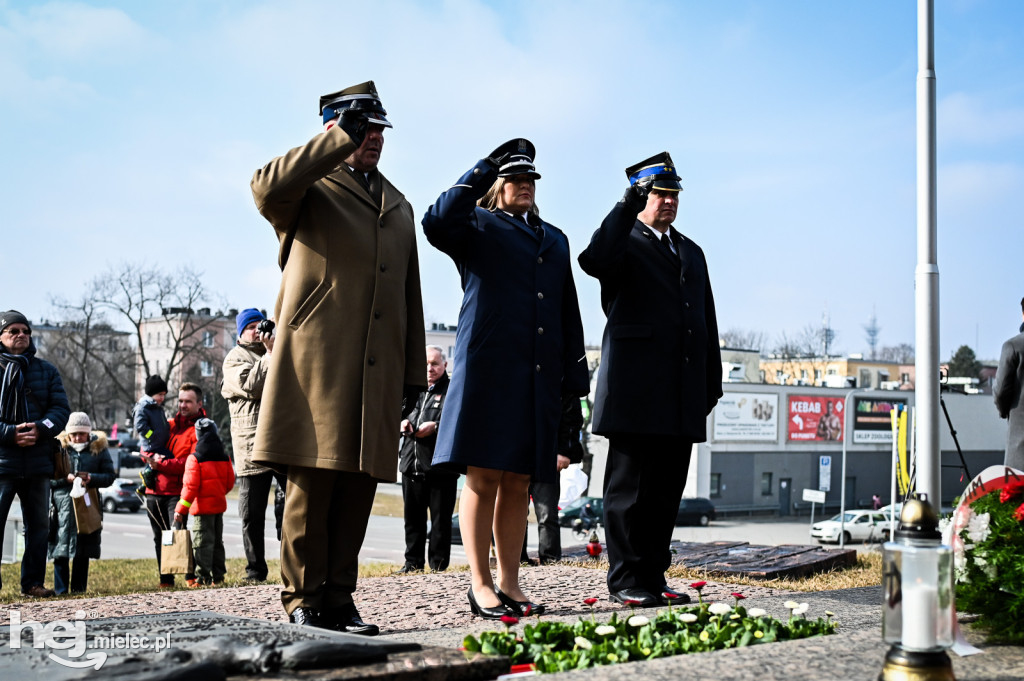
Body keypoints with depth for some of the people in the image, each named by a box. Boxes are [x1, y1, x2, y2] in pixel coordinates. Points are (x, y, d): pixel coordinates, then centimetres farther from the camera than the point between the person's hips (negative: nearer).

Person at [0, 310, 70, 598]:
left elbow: (61, 409, 6)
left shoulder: (45, 370, 12)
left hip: (38, 462, 4)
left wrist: (40, 429, -13)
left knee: (39, 524, 9)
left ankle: (33, 582, 18)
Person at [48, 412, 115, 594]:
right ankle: (60, 589, -1)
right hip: (63, 504, -1)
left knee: (83, 551, 6)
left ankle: (79, 589, 13)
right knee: (60, 551, -4)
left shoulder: (99, 448, 8)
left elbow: (110, 476, 7)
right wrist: (66, 478, -13)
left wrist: (91, 478, -10)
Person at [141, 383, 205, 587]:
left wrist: (160, 464, -16)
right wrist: (152, 456, -8)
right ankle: (166, 581, 16)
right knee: (160, 537, 9)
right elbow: (145, 448, 16)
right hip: (154, 490, 6)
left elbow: (191, 462, -13)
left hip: (178, 492, -6)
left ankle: (192, 578, -7)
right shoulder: (169, 425, 19)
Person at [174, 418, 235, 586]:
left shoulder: (194, 458, -11)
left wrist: (181, 509, -14)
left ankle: (203, 577, -7)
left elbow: (190, 486, -16)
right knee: (217, 540, 15)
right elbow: (230, 482, 10)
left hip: (203, 506, -6)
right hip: (220, 504, 6)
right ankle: (218, 576, 19)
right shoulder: (224, 457, 7)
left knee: (202, 541, -5)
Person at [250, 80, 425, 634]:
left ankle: (339, 603, 8)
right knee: (312, 484, -6)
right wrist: (342, 138, -16)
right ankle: (304, 605, 0)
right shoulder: (310, 188, 7)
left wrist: (413, 372, 19)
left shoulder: (399, 207, 26)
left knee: (357, 490, 3)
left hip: (376, 374, 5)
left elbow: (410, 296, 25)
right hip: (316, 364, -5)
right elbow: (267, 188, -19)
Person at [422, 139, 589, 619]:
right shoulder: (478, 226, 8)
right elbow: (437, 224, -16)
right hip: (488, 367, -5)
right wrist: (484, 169, -10)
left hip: (539, 376, 5)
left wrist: (574, 377, 14)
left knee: (519, 481, 7)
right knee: (484, 477, -5)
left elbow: (568, 313, 22)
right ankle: (480, 585, 0)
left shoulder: (554, 239, 24)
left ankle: (509, 583, 12)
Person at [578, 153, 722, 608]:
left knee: (666, 490, 8)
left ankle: (653, 577, 15)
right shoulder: (623, 241, 2)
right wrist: (628, 207, -24)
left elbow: (706, 322, 23)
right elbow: (594, 261, -24)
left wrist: (712, 382, 17)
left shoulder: (691, 252, 23)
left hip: (682, 399, 6)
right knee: (629, 488, -1)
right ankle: (626, 579, 4)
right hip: (635, 393, -6)